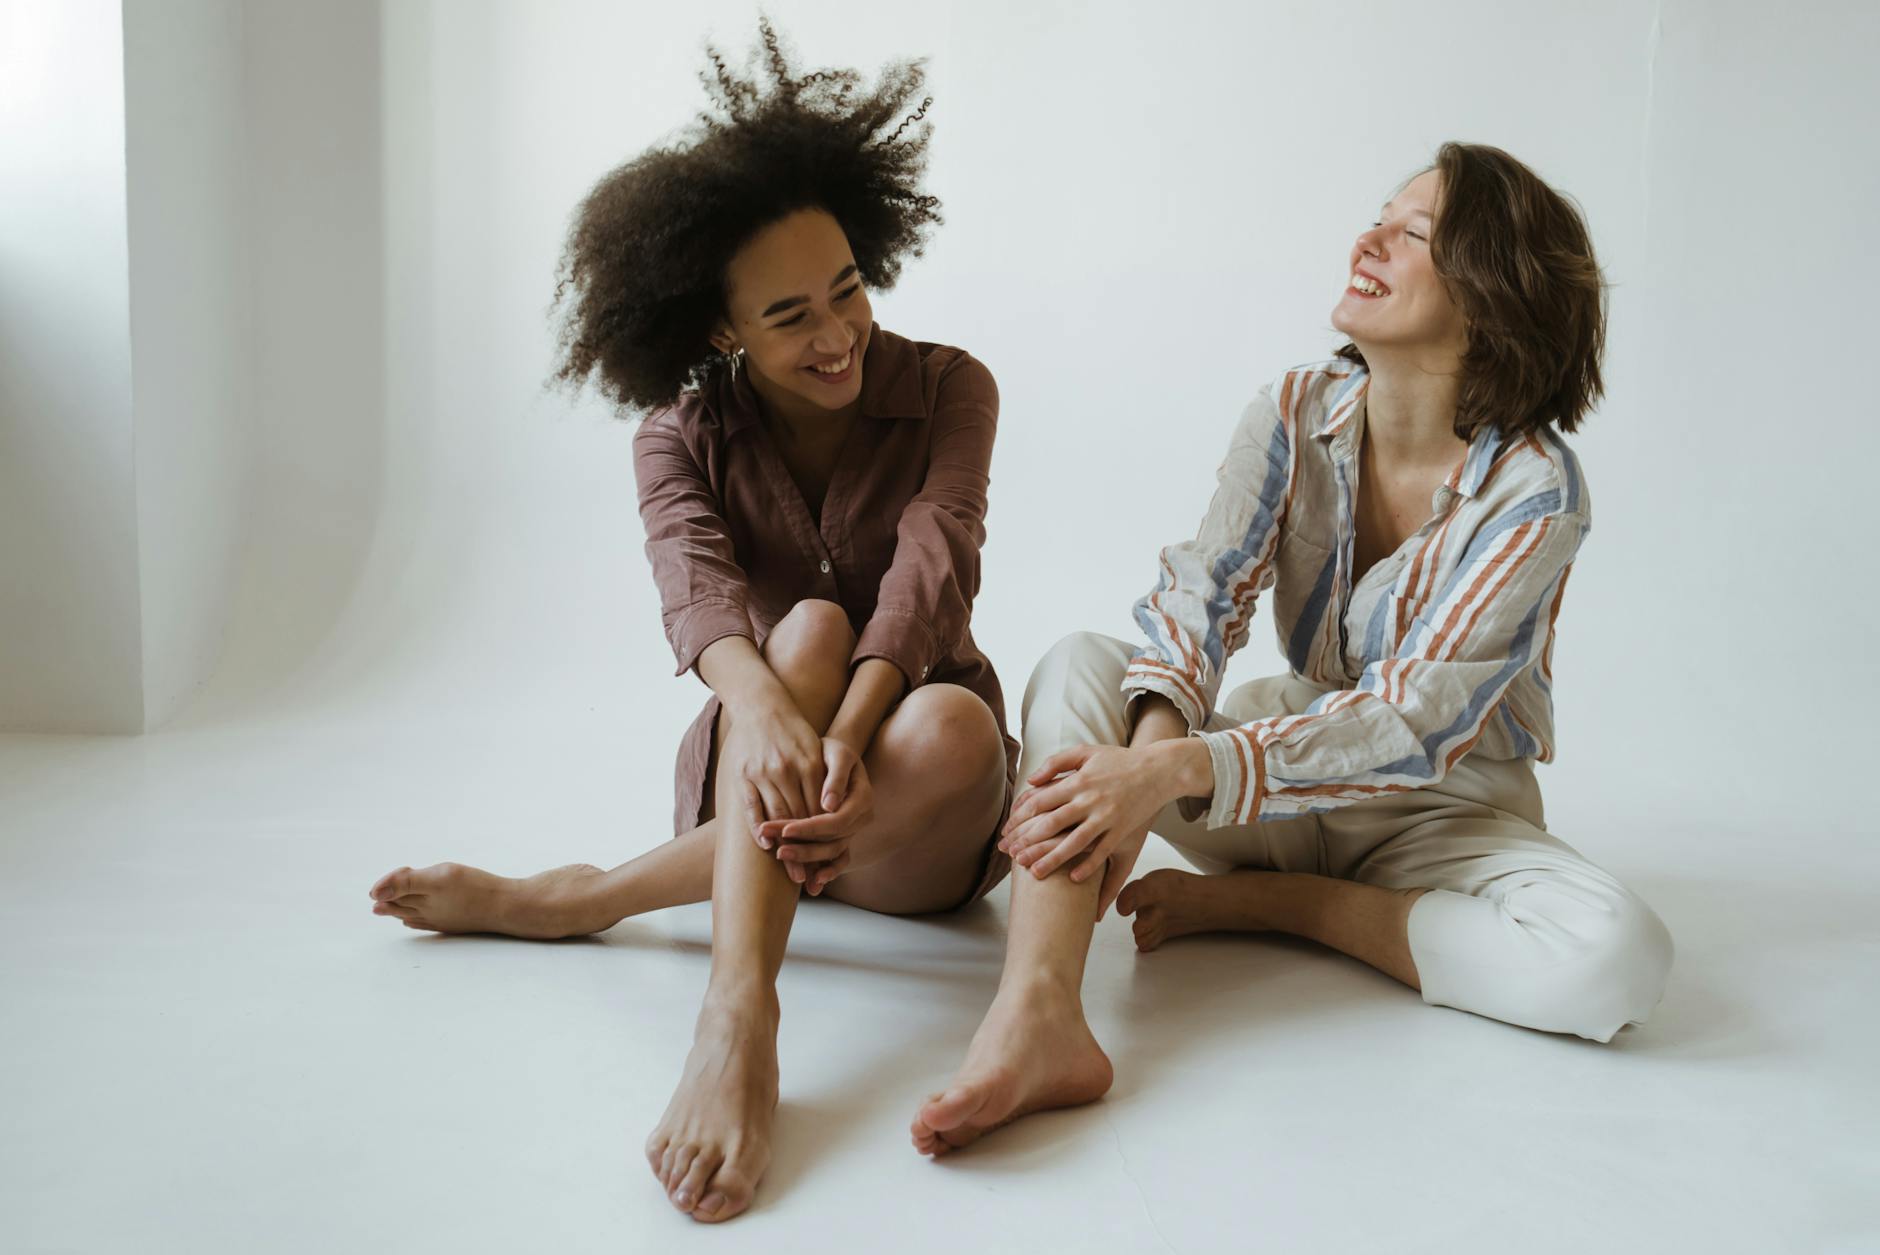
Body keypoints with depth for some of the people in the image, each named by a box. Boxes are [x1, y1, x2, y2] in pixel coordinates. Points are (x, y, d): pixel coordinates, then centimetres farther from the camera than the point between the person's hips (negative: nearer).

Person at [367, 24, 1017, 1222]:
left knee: (953, 727, -37)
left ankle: (573, 898, -29)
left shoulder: (948, 391, -4)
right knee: (809, 625, -32)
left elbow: (931, 567, -21)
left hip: (914, 811, 0)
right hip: (750, 778, 1)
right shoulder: (680, 439, -2)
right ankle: (738, 1020, -48)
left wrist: (848, 733, -40)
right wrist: (761, 700, -46)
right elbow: (695, 585, -23)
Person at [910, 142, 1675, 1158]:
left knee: (1616, 962, -32)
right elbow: (1201, 588, -17)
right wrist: (1154, 739, -40)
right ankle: (1033, 1018, -43)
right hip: (1286, 768, 3)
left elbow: (1413, 724, -26)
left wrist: (1181, 771, -39)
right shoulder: (1295, 414, -5)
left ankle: (1255, 902, -15)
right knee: (1077, 666, -22)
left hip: (1443, 809, -2)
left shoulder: (1535, 492, -18)